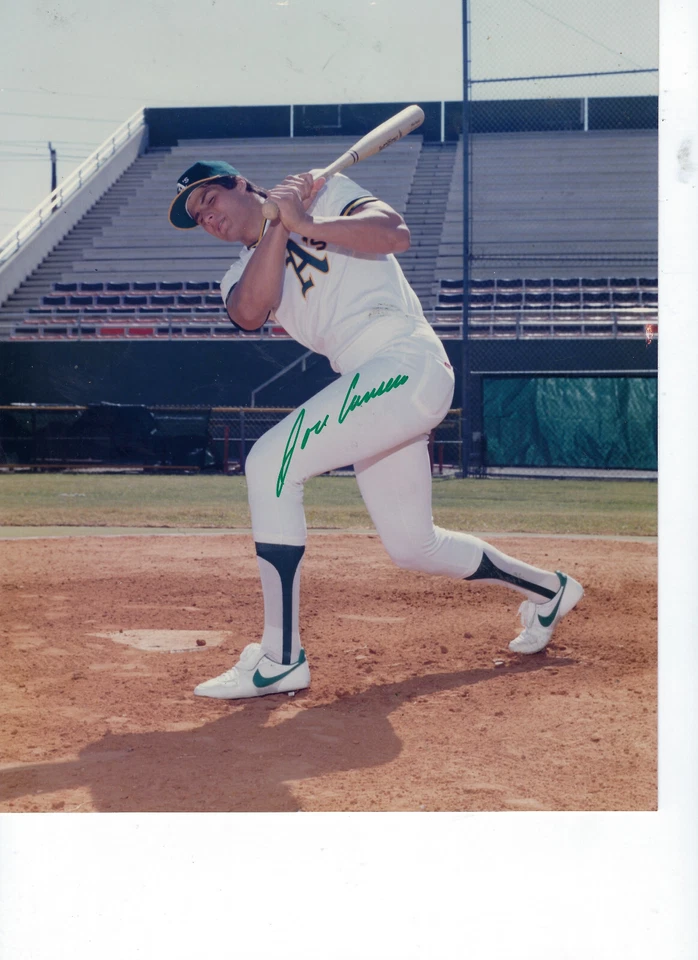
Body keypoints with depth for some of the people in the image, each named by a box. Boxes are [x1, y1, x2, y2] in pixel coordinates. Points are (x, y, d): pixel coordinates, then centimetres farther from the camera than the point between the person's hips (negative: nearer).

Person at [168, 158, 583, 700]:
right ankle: (548, 590, 37)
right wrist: (279, 224, -10)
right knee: (413, 548, 14)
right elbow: (249, 313, -6)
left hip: (407, 365, -8)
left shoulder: (327, 193, 6)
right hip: (373, 390, 8)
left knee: (270, 463, -21)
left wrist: (307, 222, -21)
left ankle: (281, 659, -20)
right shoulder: (241, 274, 19)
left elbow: (395, 234, -13)